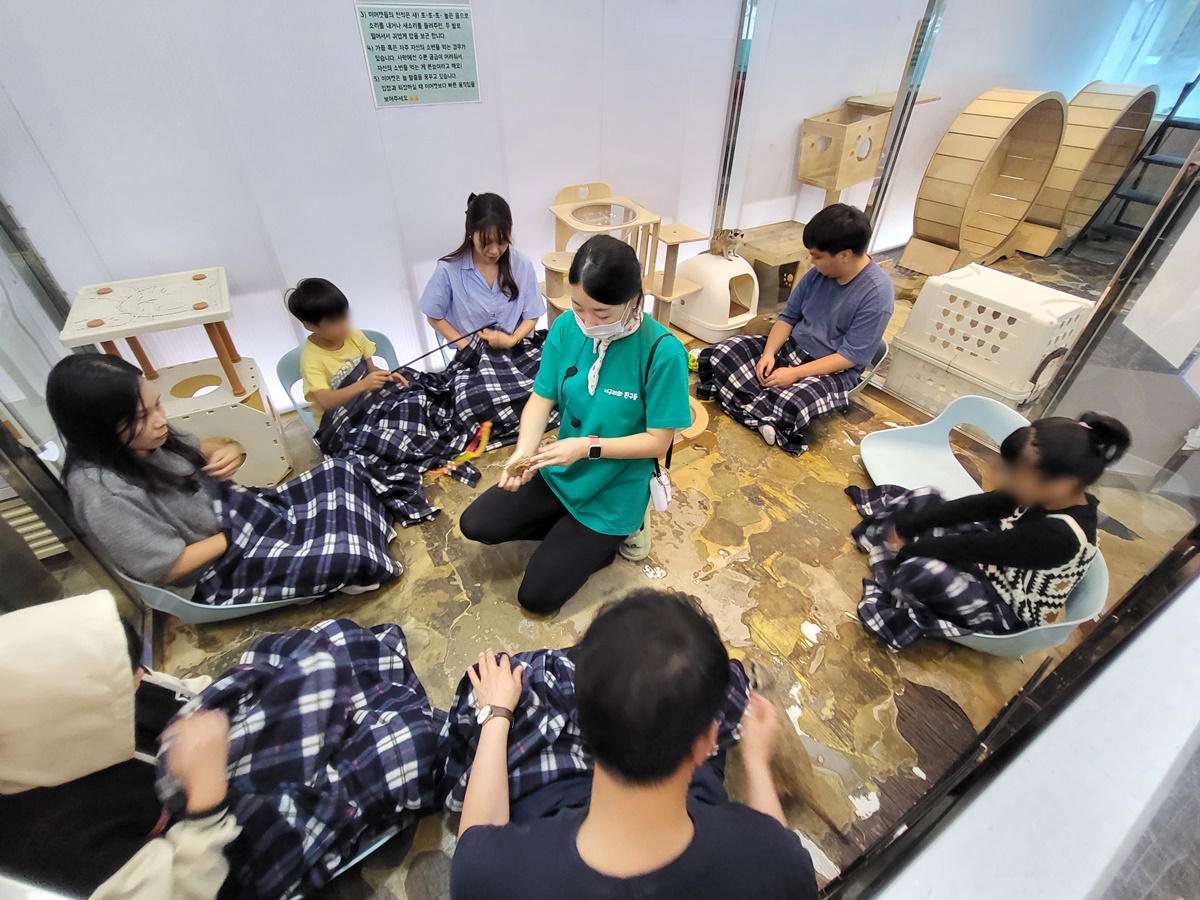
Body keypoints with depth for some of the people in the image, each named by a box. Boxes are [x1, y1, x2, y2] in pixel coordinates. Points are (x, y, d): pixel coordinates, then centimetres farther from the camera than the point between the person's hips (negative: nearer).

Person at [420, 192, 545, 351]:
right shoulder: (449, 269, -8)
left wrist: (512, 340, -15)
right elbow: (435, 318, 2)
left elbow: (531, 316, 3)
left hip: (516, 351, 1)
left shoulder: (522, 264, -4)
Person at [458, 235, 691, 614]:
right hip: (559, 473, 5)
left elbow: (658, 441, -20)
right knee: (475, 524, 6)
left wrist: (587, 447, -30)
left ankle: (616, 532, 17)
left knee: (537, 596, 0)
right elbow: (541, 398, -8)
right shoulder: (567, 328, -12)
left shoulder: (663, 352, -25)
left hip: (614, 493, -5)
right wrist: (524, 450, -26)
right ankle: (572, 532, 15)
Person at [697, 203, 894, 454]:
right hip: (791, 348, 7)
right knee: (724, 352, -13)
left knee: (791, 405, -39)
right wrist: (769, 353, -11)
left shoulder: (877, 293, -19)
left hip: (834, 371, -6)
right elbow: (788, 317, 7)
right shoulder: (818, 273, -2)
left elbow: (850, 357, -19)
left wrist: (795, 373, -24)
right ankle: (767, 413, -21)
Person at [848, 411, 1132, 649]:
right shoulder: (1048, 495, -12)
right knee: (926, 499, 2)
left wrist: (908, 547, -17)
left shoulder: (1058, 535, -35)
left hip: (1005, 611, -8)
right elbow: (973, 507, -10)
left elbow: (972, 548, -30)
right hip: (991, 565, 8)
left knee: (919, 569, -37)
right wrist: (903, 527, -11)